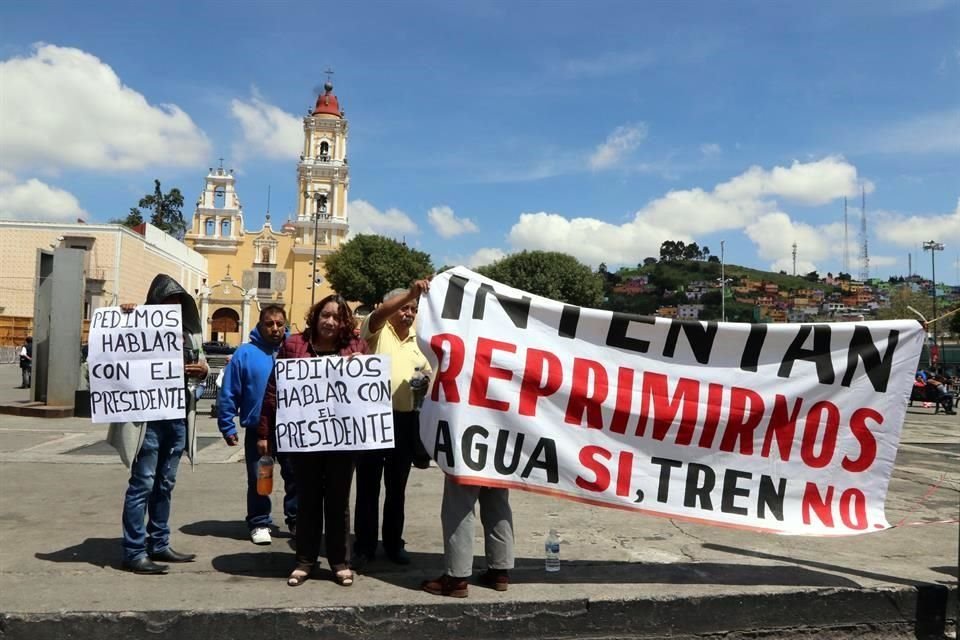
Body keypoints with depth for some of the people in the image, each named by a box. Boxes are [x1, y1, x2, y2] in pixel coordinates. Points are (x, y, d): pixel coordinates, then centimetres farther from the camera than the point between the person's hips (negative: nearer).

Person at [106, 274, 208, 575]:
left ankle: (159, 545, 25)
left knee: (165, 484, 14)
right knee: (142, 484, -1)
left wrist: (202, 371, -4)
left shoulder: (190, 333, 13)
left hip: (179, 417, 6)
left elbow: (202, 365, 20)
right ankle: (134, 553, 6)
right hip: (149, 416, -6)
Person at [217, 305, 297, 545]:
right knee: (258, 480, 10)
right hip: (257, 430, -2)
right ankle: (259, 523, 25)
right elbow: (228, 393, -5)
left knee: (295, 477, 11)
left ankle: (296, 520, 28)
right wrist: (227, 427, -6)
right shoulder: (245, 353, -6)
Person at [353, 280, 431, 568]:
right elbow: (380, 312, -26)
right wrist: (410, 293, -39)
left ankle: (394, 543, 25)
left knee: (397, 487, 13)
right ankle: (364, 546, 14)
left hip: (406, 419, 4)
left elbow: (427, 375, 19)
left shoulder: (419, 339, 11)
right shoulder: (377, 330, -3)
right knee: (368, 485, 4)